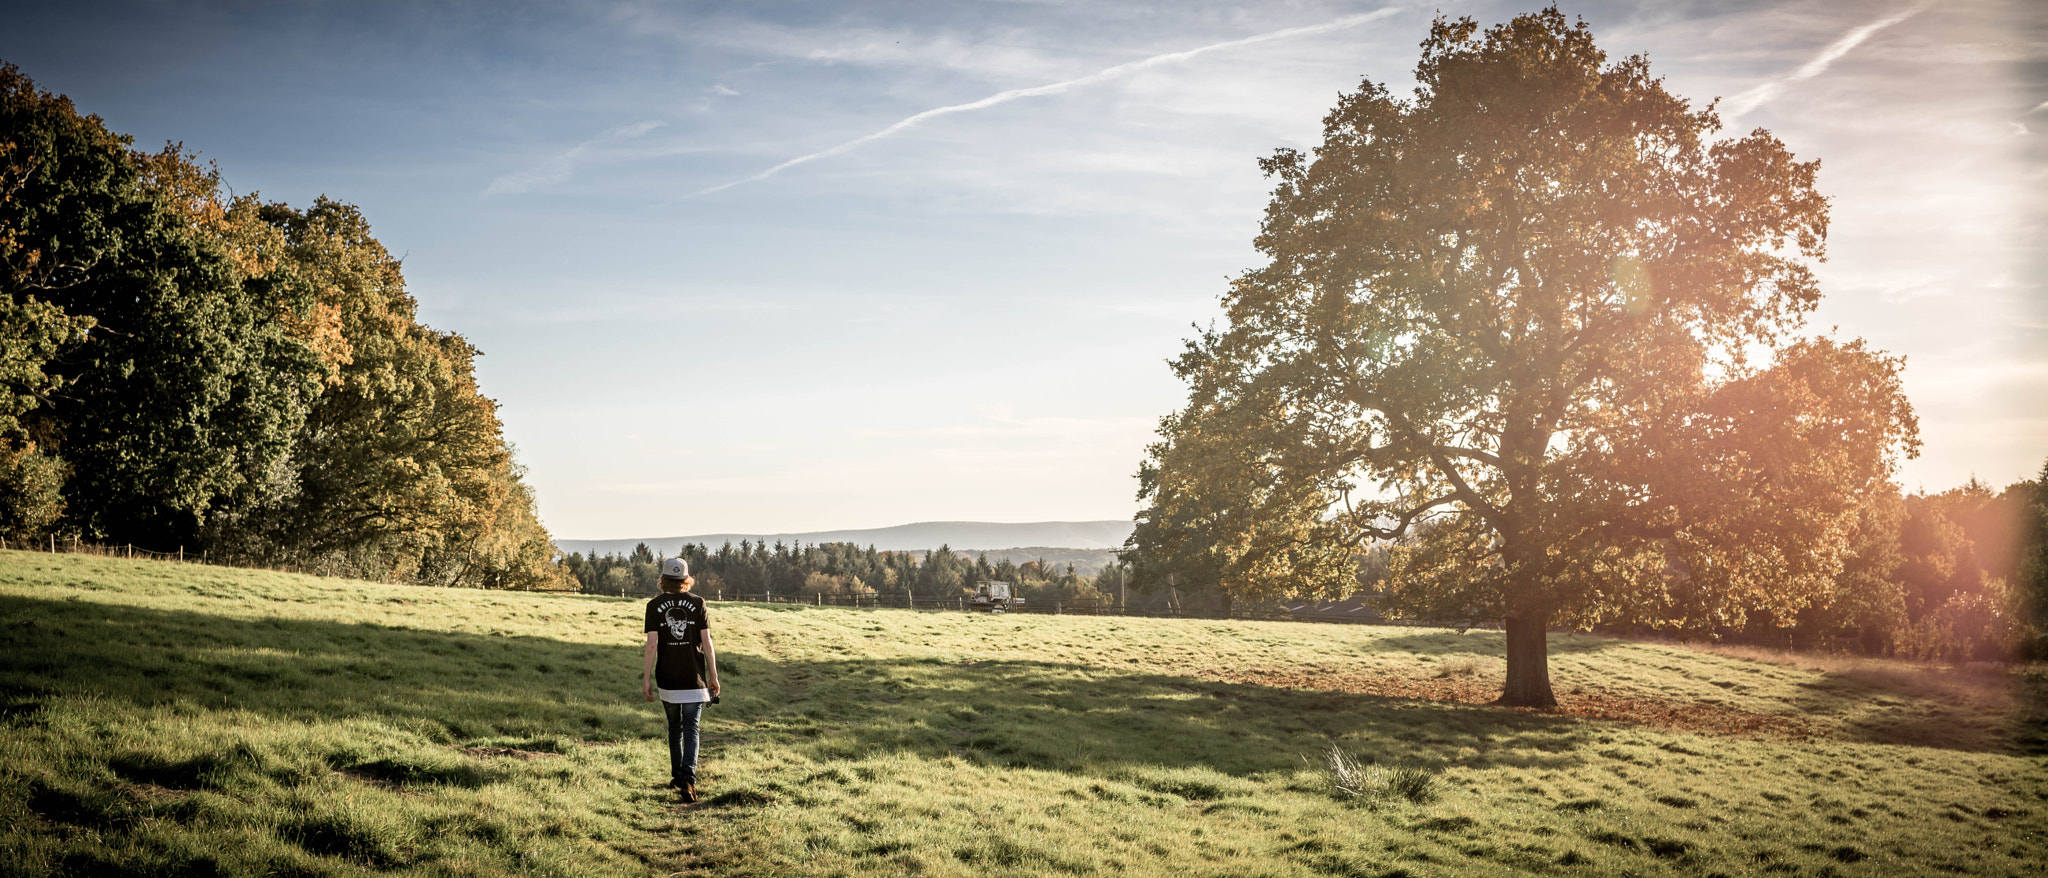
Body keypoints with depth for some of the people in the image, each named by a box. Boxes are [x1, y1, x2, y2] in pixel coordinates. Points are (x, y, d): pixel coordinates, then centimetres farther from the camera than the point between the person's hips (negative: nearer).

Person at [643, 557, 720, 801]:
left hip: (667, 679, 1)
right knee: (691, 730, -2)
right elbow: (706, 642, -3)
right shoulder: (697, 603, -2)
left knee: (674, 727, 18)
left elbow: (651, 645, -7)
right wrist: (713, 676, 5)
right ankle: (688, 779, -20)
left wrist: (646, 680, -1)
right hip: (693, 679, -1)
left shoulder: (655, 605, -2)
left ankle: (677, 776, 29)